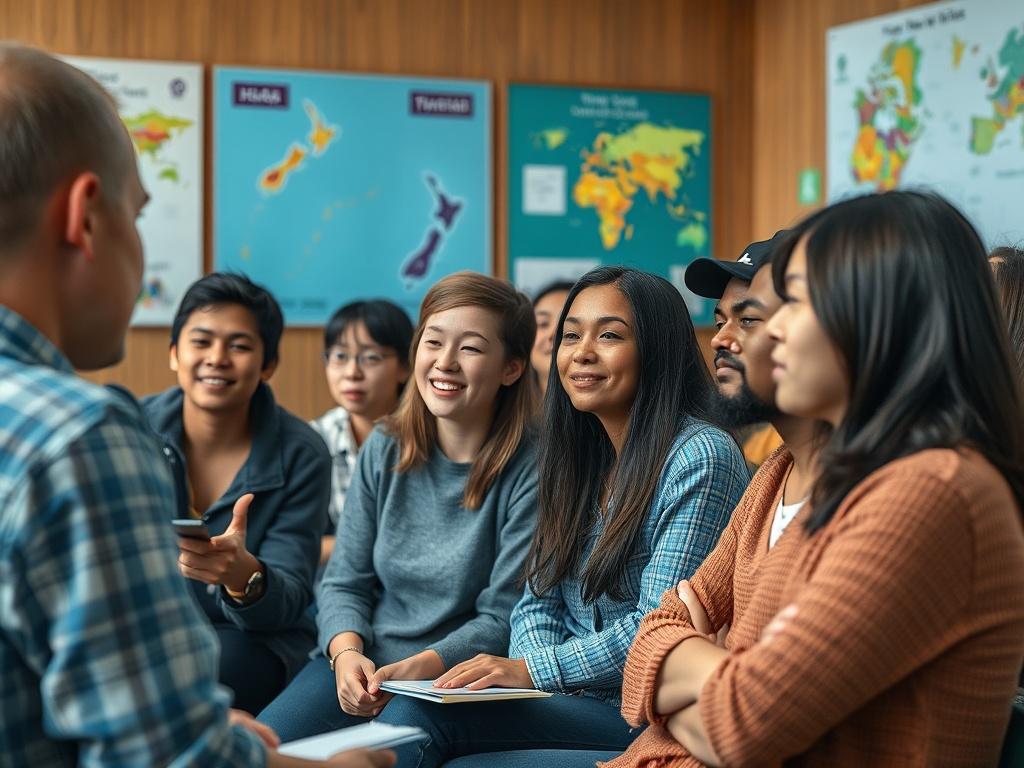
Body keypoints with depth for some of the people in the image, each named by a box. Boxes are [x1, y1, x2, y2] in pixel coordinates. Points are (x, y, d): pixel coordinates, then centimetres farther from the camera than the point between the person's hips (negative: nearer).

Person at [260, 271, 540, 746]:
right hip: (360, 667, 5)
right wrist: (347, 652, -13)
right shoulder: (384, 450, 6)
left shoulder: (530, 470, -10)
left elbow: (503, 618, -10)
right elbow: (344, 582, 8)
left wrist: (415, 670, -24)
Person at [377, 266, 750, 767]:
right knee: (414, 711, -21)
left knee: (420, 719, -25)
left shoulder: (700, 458, -12)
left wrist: (533, 669, -19)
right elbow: (539, 602, 13)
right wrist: (529, 667, -8)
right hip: (575, 706, 7)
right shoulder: (583, 460, 13)